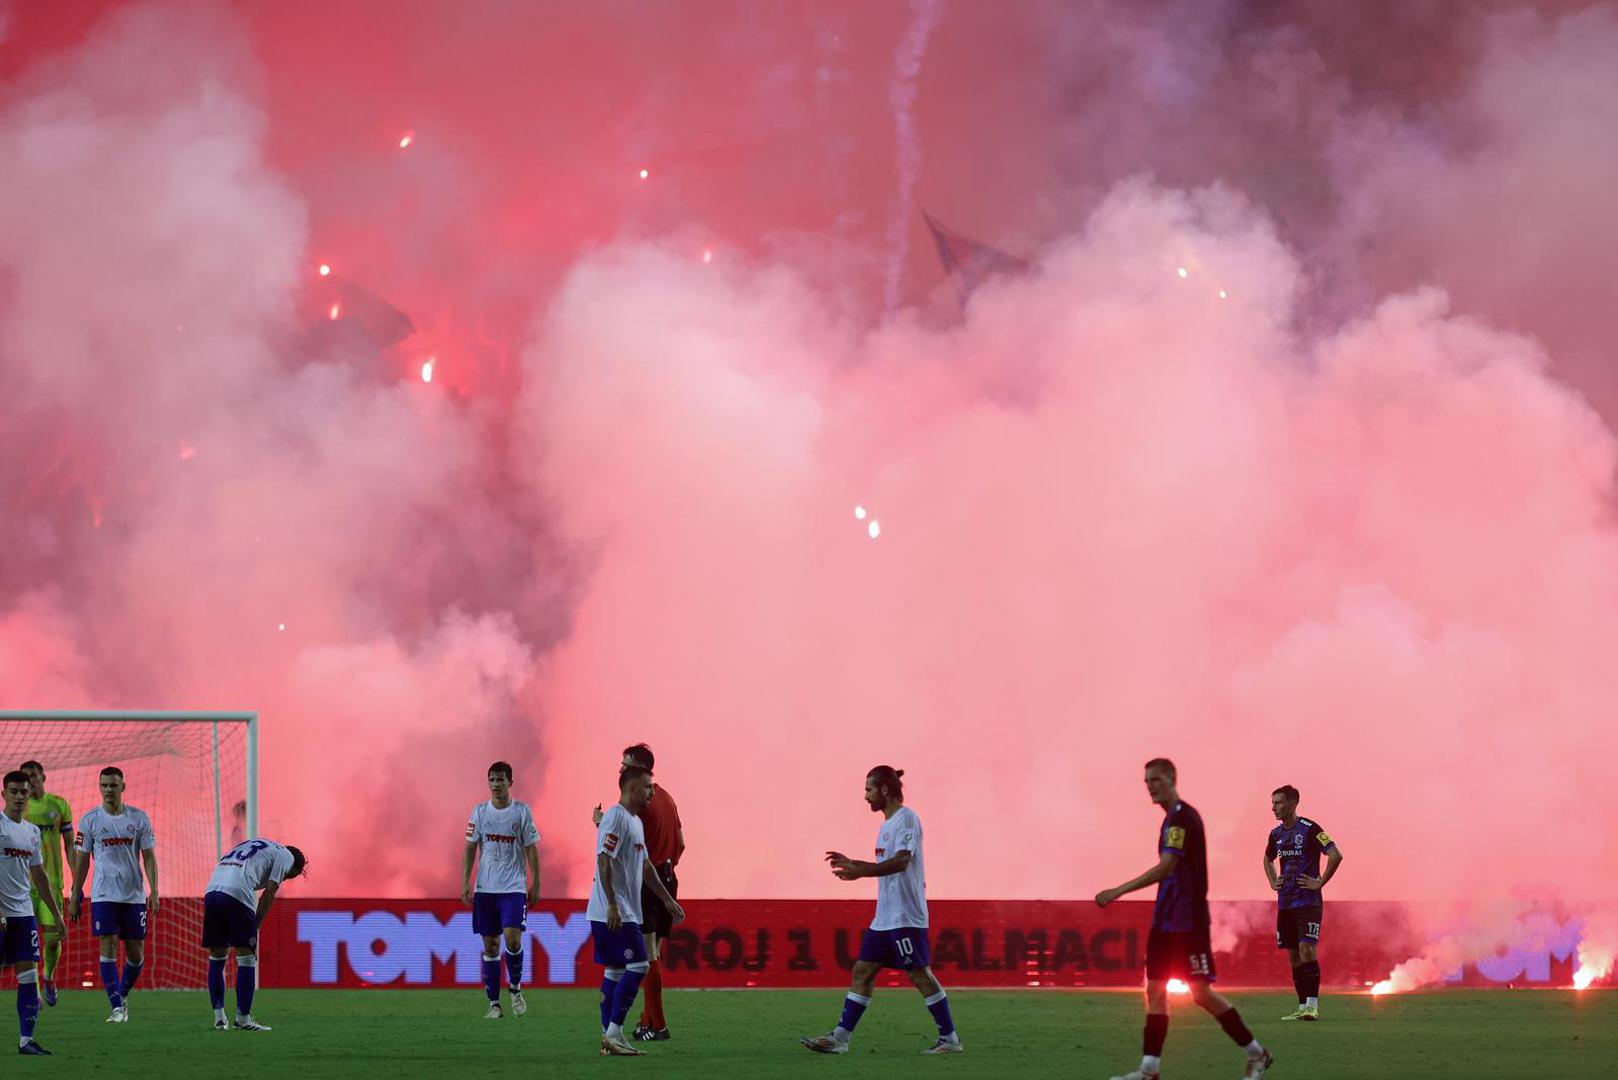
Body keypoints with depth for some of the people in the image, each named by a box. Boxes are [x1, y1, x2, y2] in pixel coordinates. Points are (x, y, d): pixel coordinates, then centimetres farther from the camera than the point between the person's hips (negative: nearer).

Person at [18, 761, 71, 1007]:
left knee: (53, 938, -2)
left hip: (52, 882, 0)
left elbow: (69, 845, 9)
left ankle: (49, 978, 26)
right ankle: (34, 991, 3)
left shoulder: (59, 805, 5)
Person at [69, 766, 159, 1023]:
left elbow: (149, 857, 4)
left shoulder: (139, 818, 3)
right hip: (103, 895, -1)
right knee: (108, 949, -9)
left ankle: (123, 995, 29)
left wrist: (153, 892, -6)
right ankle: (117, 1008, -8)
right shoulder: (90, 819, 2)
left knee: (136, 953, 5)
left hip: (134, 895, 1)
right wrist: (75, 898, 5)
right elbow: (81, 860, 6)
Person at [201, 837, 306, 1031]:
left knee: (217, 956, 15)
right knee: (246, 958, 2)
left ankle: (219, 1018, 15)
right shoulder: (286, 856, 15)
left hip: (211, 890, 7)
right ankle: (243, 1019, 4)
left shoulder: (252, 847, 35)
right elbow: (269, 892, 4)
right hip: (237, 892, -7)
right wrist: (255, 927, 5)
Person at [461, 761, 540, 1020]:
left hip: (514, 888, -2)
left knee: (512, 937, -17)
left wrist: (536, 884, 0)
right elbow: (470, 848, 7)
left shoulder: (522, 811, 0)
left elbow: (531, 850, 3)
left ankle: (516, 988, 8)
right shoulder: (479, 811, 5)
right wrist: (465, 882, -1)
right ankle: (494, 1003, 9)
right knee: (490, 945, 3)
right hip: (485, 888, 3)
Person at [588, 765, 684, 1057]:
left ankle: (610, 1037, 11)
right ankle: (614, 1031, -12)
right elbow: (604, 861, -20)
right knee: (637, 966, -13)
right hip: (612, 912, -10)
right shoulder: (616, 817, -14)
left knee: (616, 971, 9)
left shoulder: (635, 821, 18)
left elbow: (645, 865, 25)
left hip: (625, 912, 10)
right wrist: (612, 906, -24)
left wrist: (668, 900, 25)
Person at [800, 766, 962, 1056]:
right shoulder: (886, 824, 18)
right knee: (862, 972, 6)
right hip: (884, 918, 10)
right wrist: (852, 864, 20)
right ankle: (840, 1038, 6)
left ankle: (950, 1039, 1)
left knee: (920, 974, -6)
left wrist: (860, 871, -27)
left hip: (905, 917, -10)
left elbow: (901, 861, -24)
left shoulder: (906, 818, -11)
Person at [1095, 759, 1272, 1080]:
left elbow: (1164, 869, -22)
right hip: (1167, 920, 10)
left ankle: (1257, 1054, 6)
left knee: (1201, 993, -6)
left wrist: (1118, 892, -22)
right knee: (1155, 991, 4)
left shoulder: (1182, 818, -15)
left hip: (1187, 921, -10)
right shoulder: (1172, 819, 16)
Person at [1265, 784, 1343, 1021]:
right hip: (1285, 902, 7)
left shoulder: (1309, 829, -10)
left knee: (1307, 950, -15)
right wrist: (1273, 883, 17)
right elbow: (1268, 859, 32)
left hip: (1308, 901, -7)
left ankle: (1313, 1005, -14)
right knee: (1294, 954, 6)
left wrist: (1319, 883, -15)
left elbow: (1335, 855, -16)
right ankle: (1302, 1007, 10)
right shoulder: (1276, 834, 12)